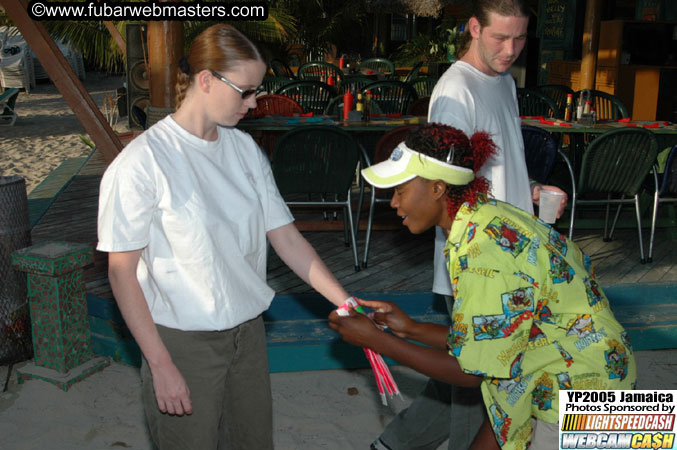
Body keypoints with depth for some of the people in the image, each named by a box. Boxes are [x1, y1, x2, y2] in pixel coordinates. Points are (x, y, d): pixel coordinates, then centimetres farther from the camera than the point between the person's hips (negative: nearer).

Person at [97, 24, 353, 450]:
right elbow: (122, 271, -12)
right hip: (183, 342, -5)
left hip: (248, 331, 6)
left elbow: (287, 237, 3)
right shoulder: (144, 162, -15)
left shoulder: (245, 148, 2)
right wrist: (160, 365, -14)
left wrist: (347, 303, -5)